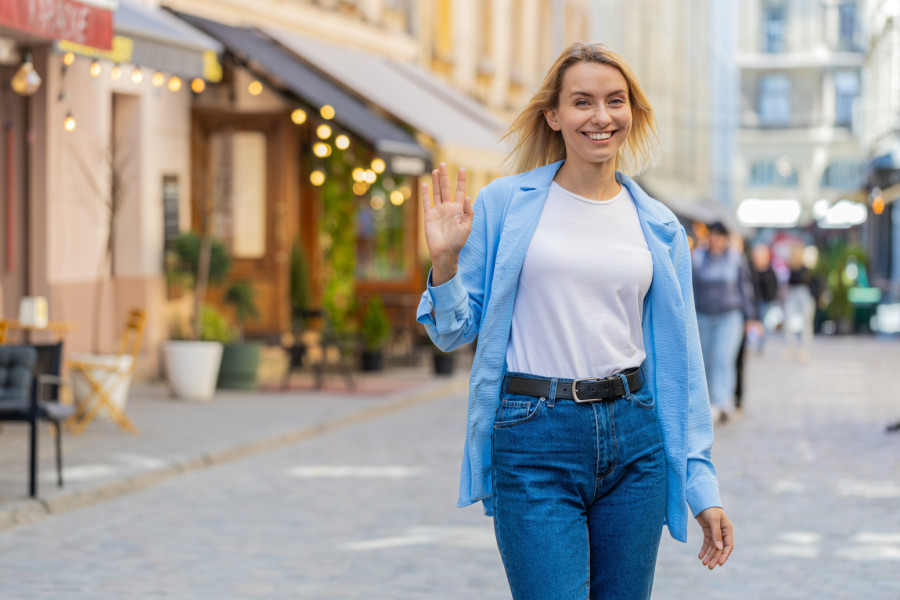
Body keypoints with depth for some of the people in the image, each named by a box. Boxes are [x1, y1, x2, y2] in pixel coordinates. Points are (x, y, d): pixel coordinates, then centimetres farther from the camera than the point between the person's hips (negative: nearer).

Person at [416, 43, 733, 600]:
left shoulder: (660, 227, 10)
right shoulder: (505, 204, 2)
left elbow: (680, 359, 11)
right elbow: (454, 331, 5)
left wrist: (702, 484, 7)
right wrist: (445, 262, -15)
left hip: (635, 441, 3)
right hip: (533, 444, -3)